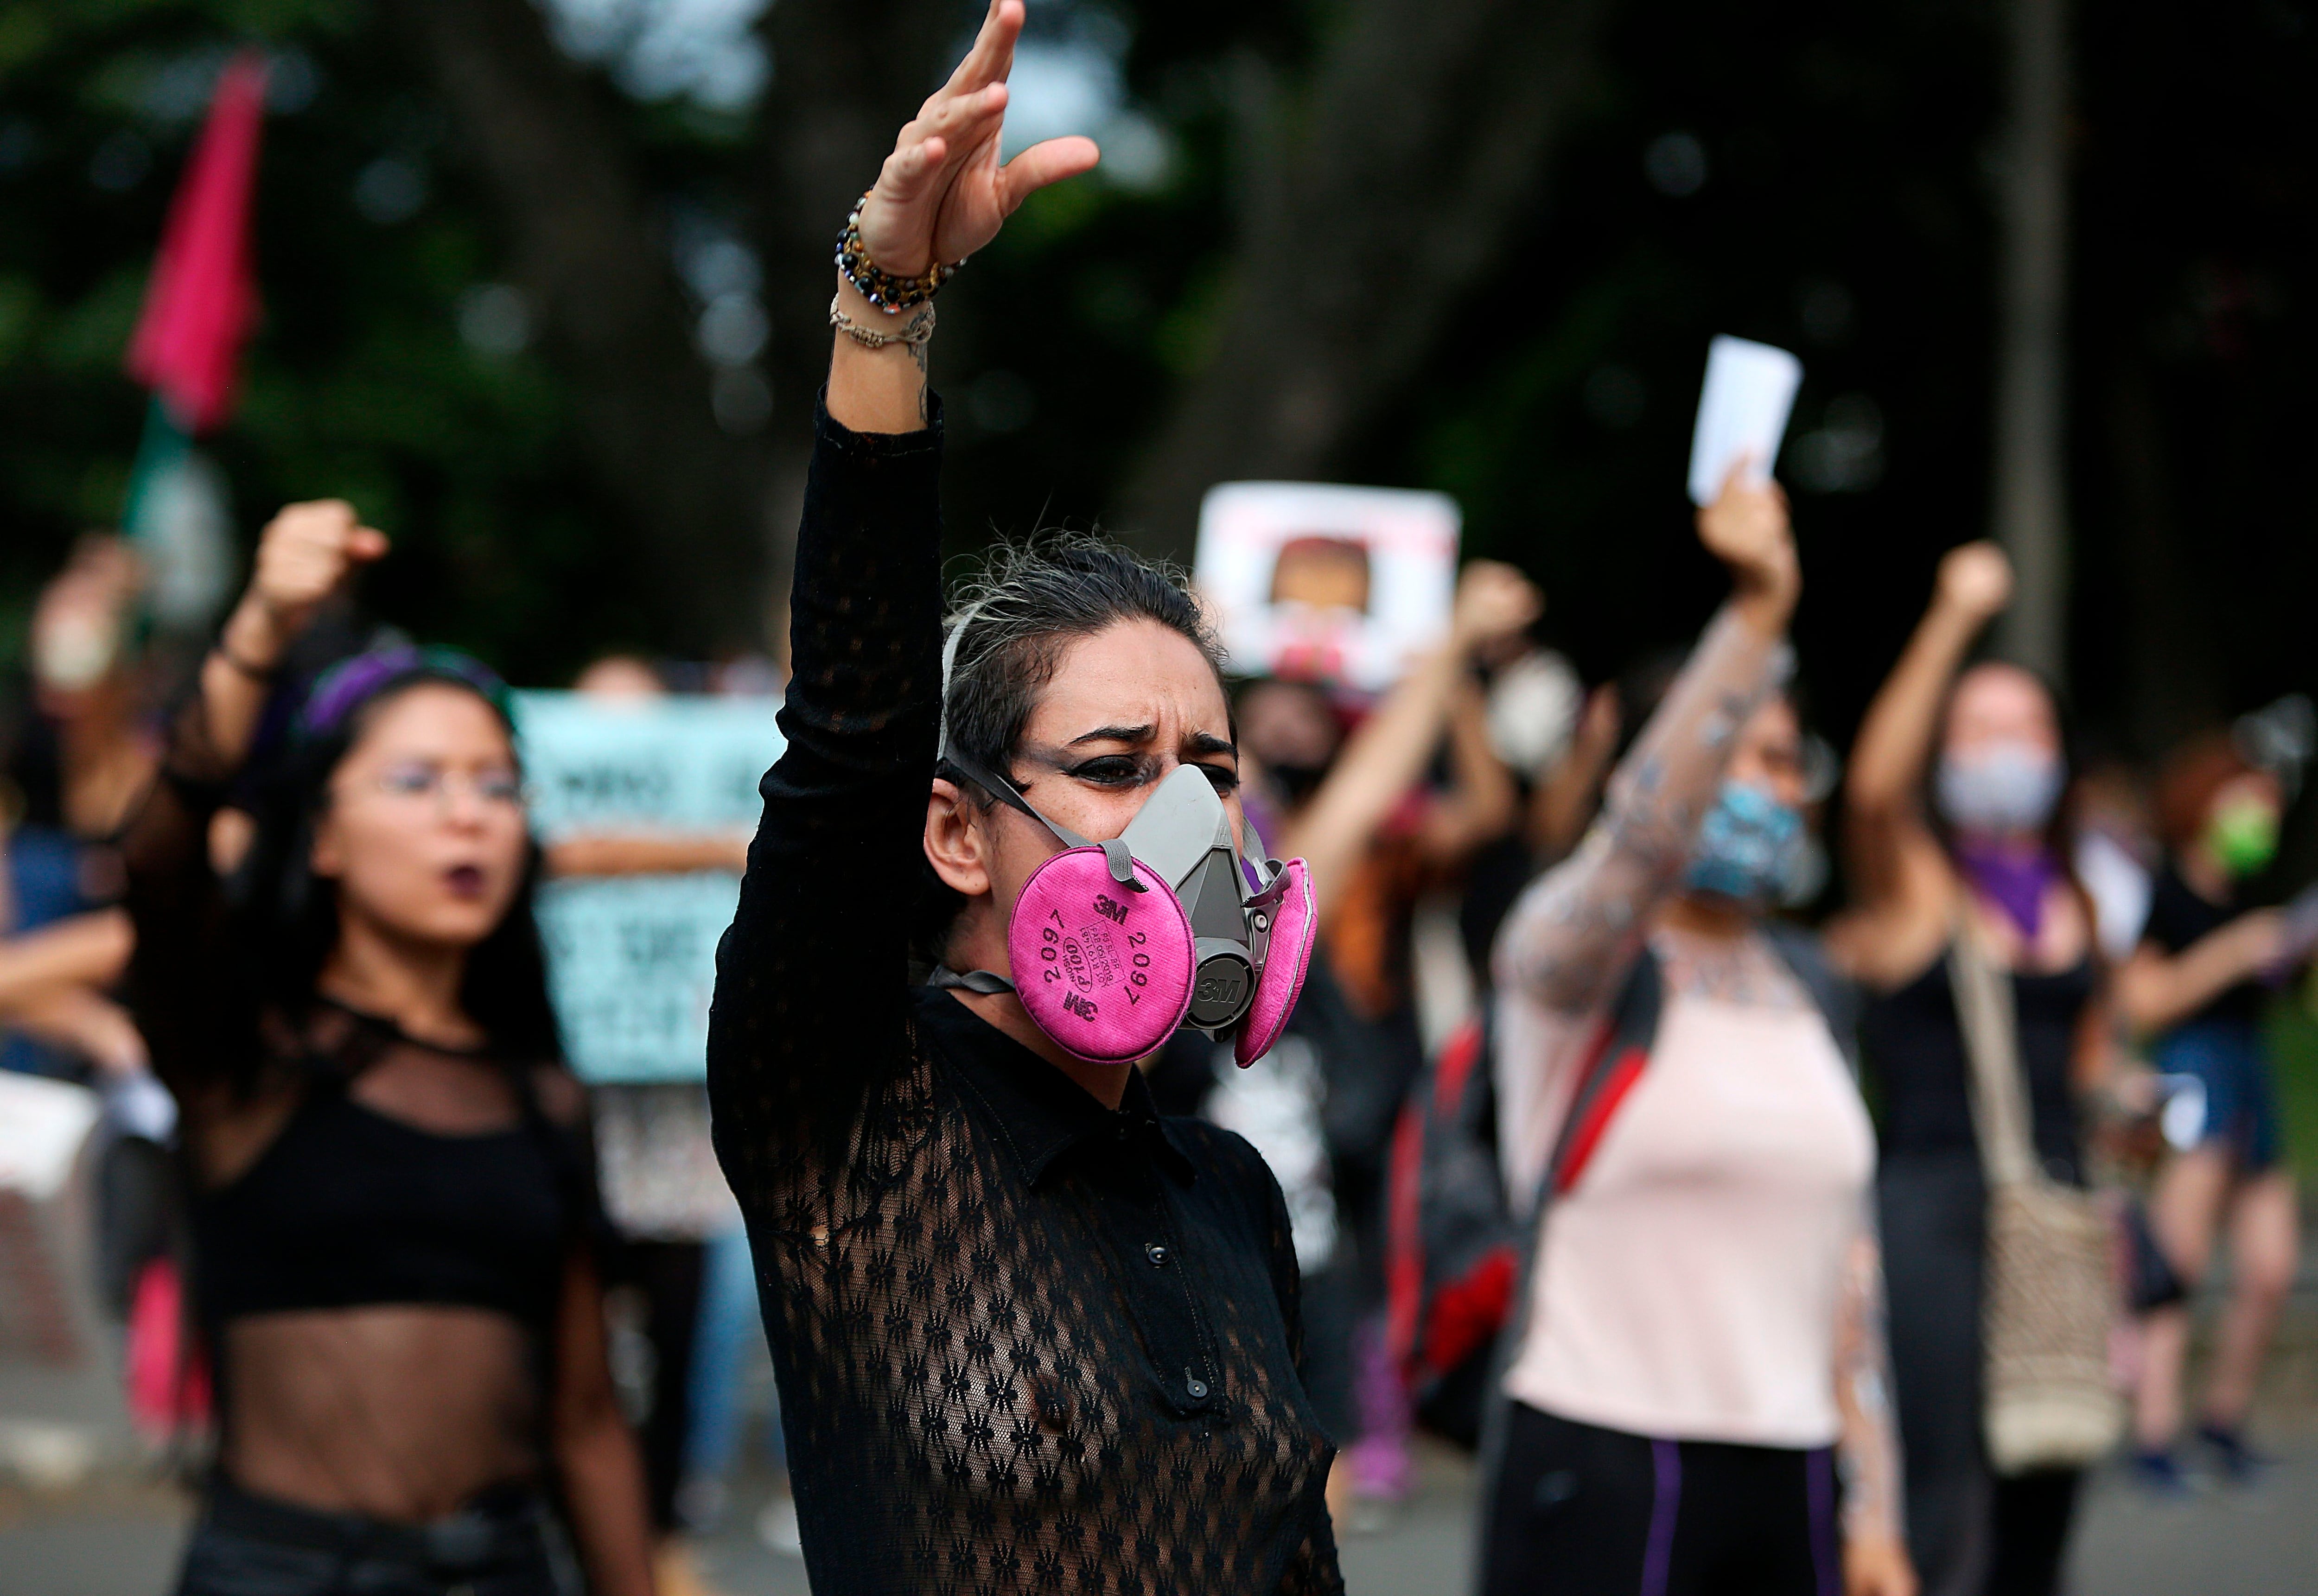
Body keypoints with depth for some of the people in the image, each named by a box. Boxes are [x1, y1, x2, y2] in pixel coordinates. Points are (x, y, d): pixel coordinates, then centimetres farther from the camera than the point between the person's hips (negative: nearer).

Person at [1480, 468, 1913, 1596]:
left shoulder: (1804, 984, 15)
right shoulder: (1574, 951, -4)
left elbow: (1846, 1249, 17)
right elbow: (1645, 828, -28)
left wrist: (1872, 1505, 14)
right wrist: (1758, 616, -37)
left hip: (1783, 1469, 6)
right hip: (1598, 1468, -6)